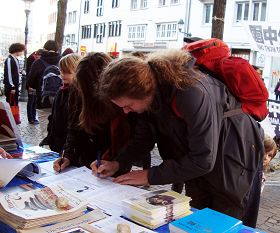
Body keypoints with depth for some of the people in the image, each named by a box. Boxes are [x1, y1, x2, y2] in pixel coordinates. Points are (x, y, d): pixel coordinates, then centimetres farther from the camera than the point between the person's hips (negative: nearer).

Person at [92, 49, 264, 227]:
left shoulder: (192, 93, -37)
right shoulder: (150, 86, -14)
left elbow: (203, 159, -31)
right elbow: (145, 137, 0)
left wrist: (150, 176, -25)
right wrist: (117, 163, -15)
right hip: (197, 156, 7)